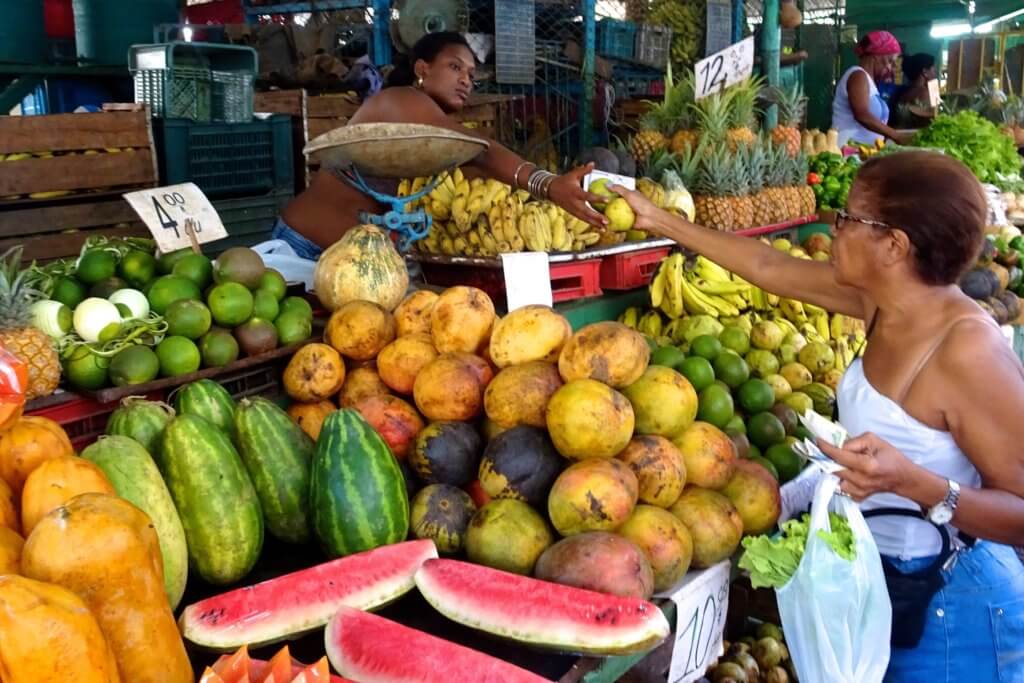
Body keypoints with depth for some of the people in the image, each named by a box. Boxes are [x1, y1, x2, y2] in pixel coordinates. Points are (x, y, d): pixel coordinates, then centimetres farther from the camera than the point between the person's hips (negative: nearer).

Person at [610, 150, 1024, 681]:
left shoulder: (969, 348, -28)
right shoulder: (882, 298, -6)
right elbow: (769, 266, 5)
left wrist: (910, 482, -39)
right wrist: (661, 222, 11)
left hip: (948, 603, -8)